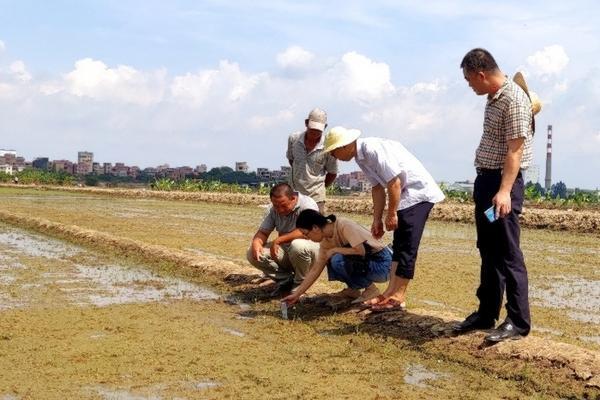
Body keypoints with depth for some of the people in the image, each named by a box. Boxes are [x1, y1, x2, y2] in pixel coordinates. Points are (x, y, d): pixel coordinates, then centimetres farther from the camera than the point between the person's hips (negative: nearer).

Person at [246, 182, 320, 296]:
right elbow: (263, 231, 2)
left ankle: (300, 283, -12)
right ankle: (285, 279, 2)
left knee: (297, 245, -41)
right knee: (252, 254, -14)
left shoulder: (307, 205, -21)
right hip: (285, 250, 6)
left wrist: (278, 240, -32)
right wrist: (256, 242, -22)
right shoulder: (274, 210, -1)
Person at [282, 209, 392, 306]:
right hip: (366, 263, 8)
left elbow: (360, 250, -29)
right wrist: (296, 294, 3)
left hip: (382, 263, -8)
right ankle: (353, 289, 10)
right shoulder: (326, 241, 2)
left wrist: (334, 250, -17)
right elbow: (315, 269, 6)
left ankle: (370, 289, -8)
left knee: (338, 260, -26)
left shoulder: (344, 225, -21)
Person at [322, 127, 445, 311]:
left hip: (419, 191, -10)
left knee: (406, 246, -8)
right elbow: (377, 188, 10)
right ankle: (391, 291, 15)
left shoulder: (374, 149, -25)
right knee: (398, 245, 11)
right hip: (404, 195, 10)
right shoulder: (360, 157, 4)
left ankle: (398, 297, -4)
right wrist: (377, 220, 11)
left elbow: (394, 182, -25)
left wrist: (391, 214, -17)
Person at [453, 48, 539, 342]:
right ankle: (486, 313, 23)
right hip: (485, 180, 10)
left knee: (507, 253, -7)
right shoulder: (493, 98, 13)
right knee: (488, 251, 14)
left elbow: (515, 150, -22)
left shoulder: (514, 100, -16)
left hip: (503, 183, -10)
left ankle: (518, 322, 0)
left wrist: (504, 191, -31)